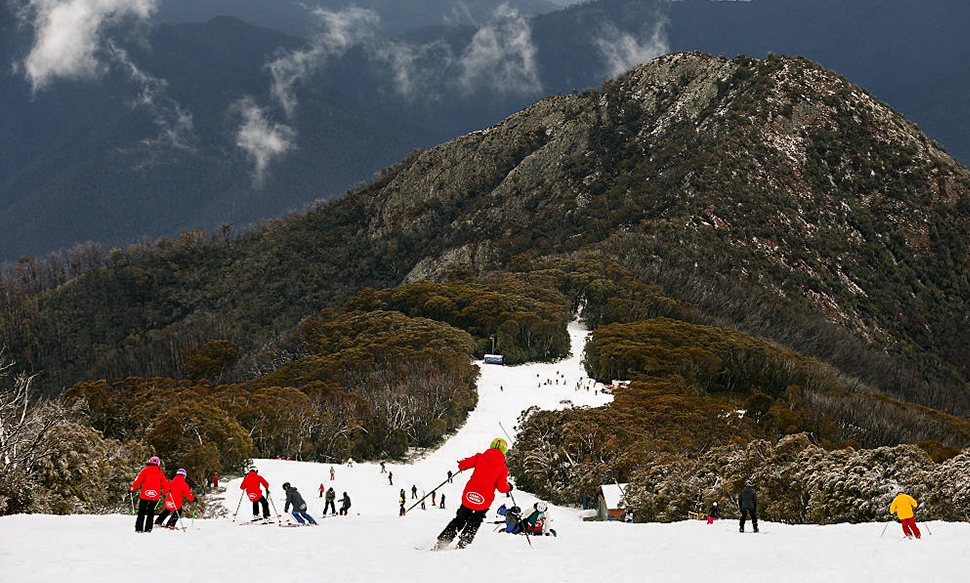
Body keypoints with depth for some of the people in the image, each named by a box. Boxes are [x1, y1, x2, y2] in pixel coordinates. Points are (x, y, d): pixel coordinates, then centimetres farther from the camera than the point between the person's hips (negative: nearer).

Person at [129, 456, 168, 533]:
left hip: (145, 495, -1)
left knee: (141, 512, 6)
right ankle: (148, 529, 5)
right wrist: (164, 491, 31)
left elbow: (138, 481, -4)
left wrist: (132, 489, 6)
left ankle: (139, 528, -3)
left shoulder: (145, 471, 1)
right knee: (151, 512, 13)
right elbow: (165, 485, 11)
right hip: (155, 496, 1)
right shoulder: (160, 473, 6)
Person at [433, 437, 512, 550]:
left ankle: (441, 542, 12)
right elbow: (501, 488, -9)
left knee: (459, 521, 19)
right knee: (473, 524, 23)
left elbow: (463, 465, 1)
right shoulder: (503, 469, -5)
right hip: (484, 501, -2)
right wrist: (508, 487, 12)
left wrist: (461, 466, 24)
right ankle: (462, 544, 9)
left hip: (469, 496, 2)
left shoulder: (480, 457, 0)